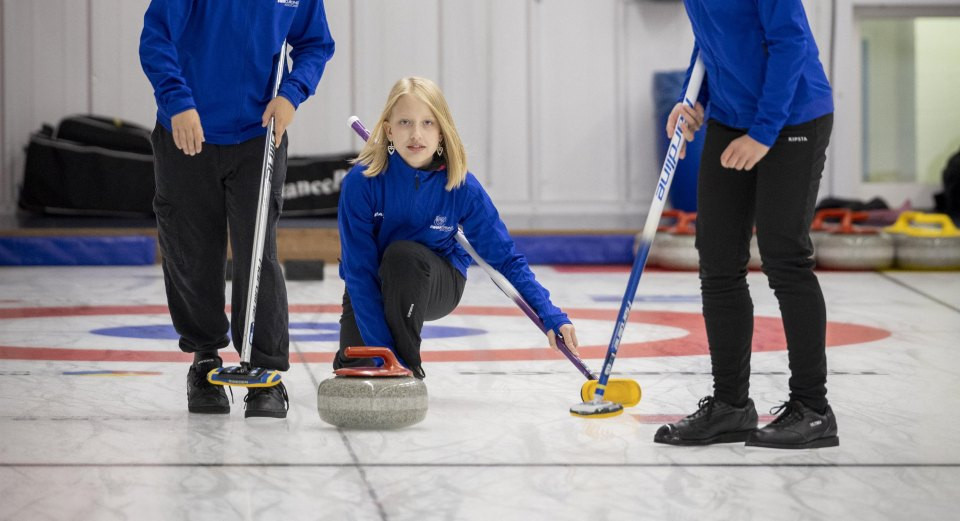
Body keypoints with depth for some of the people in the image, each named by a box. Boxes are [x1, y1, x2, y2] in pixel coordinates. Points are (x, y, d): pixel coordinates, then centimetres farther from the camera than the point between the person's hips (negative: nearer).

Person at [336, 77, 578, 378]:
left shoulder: (463, 188, -21)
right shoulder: (361, 182, -25)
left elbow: (506, 259, -12)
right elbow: (358, 269, -24)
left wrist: (551, 317, -25)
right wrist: (383, 350, -30)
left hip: (437, 285, -1)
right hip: (372, 288, 1)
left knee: (403, 254, -35)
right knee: (353, 371, -22)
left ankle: (409, 369, -17)